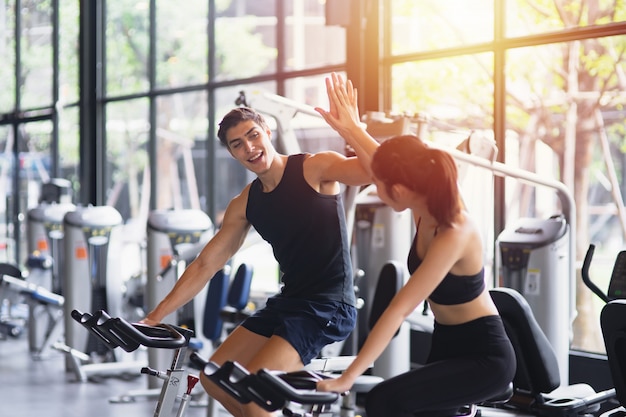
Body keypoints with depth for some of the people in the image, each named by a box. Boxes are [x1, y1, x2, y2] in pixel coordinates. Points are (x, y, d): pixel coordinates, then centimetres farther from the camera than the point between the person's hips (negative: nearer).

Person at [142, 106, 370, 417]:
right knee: (214, 379, 7)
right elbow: (205, 265, 12)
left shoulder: (314, 168, -9)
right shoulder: (245, 204, 8)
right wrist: (155, 316, 8)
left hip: (329, 306, -8)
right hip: (287, 301, 8)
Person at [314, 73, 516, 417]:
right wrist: (350, 127, 24)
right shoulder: (426, 208, -6)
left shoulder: (454, 235, -29)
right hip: (446, 346, 10)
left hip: (483, 357, -10)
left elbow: (398, 311, -32)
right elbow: (386, 163, 18)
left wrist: (347, 378, -33)